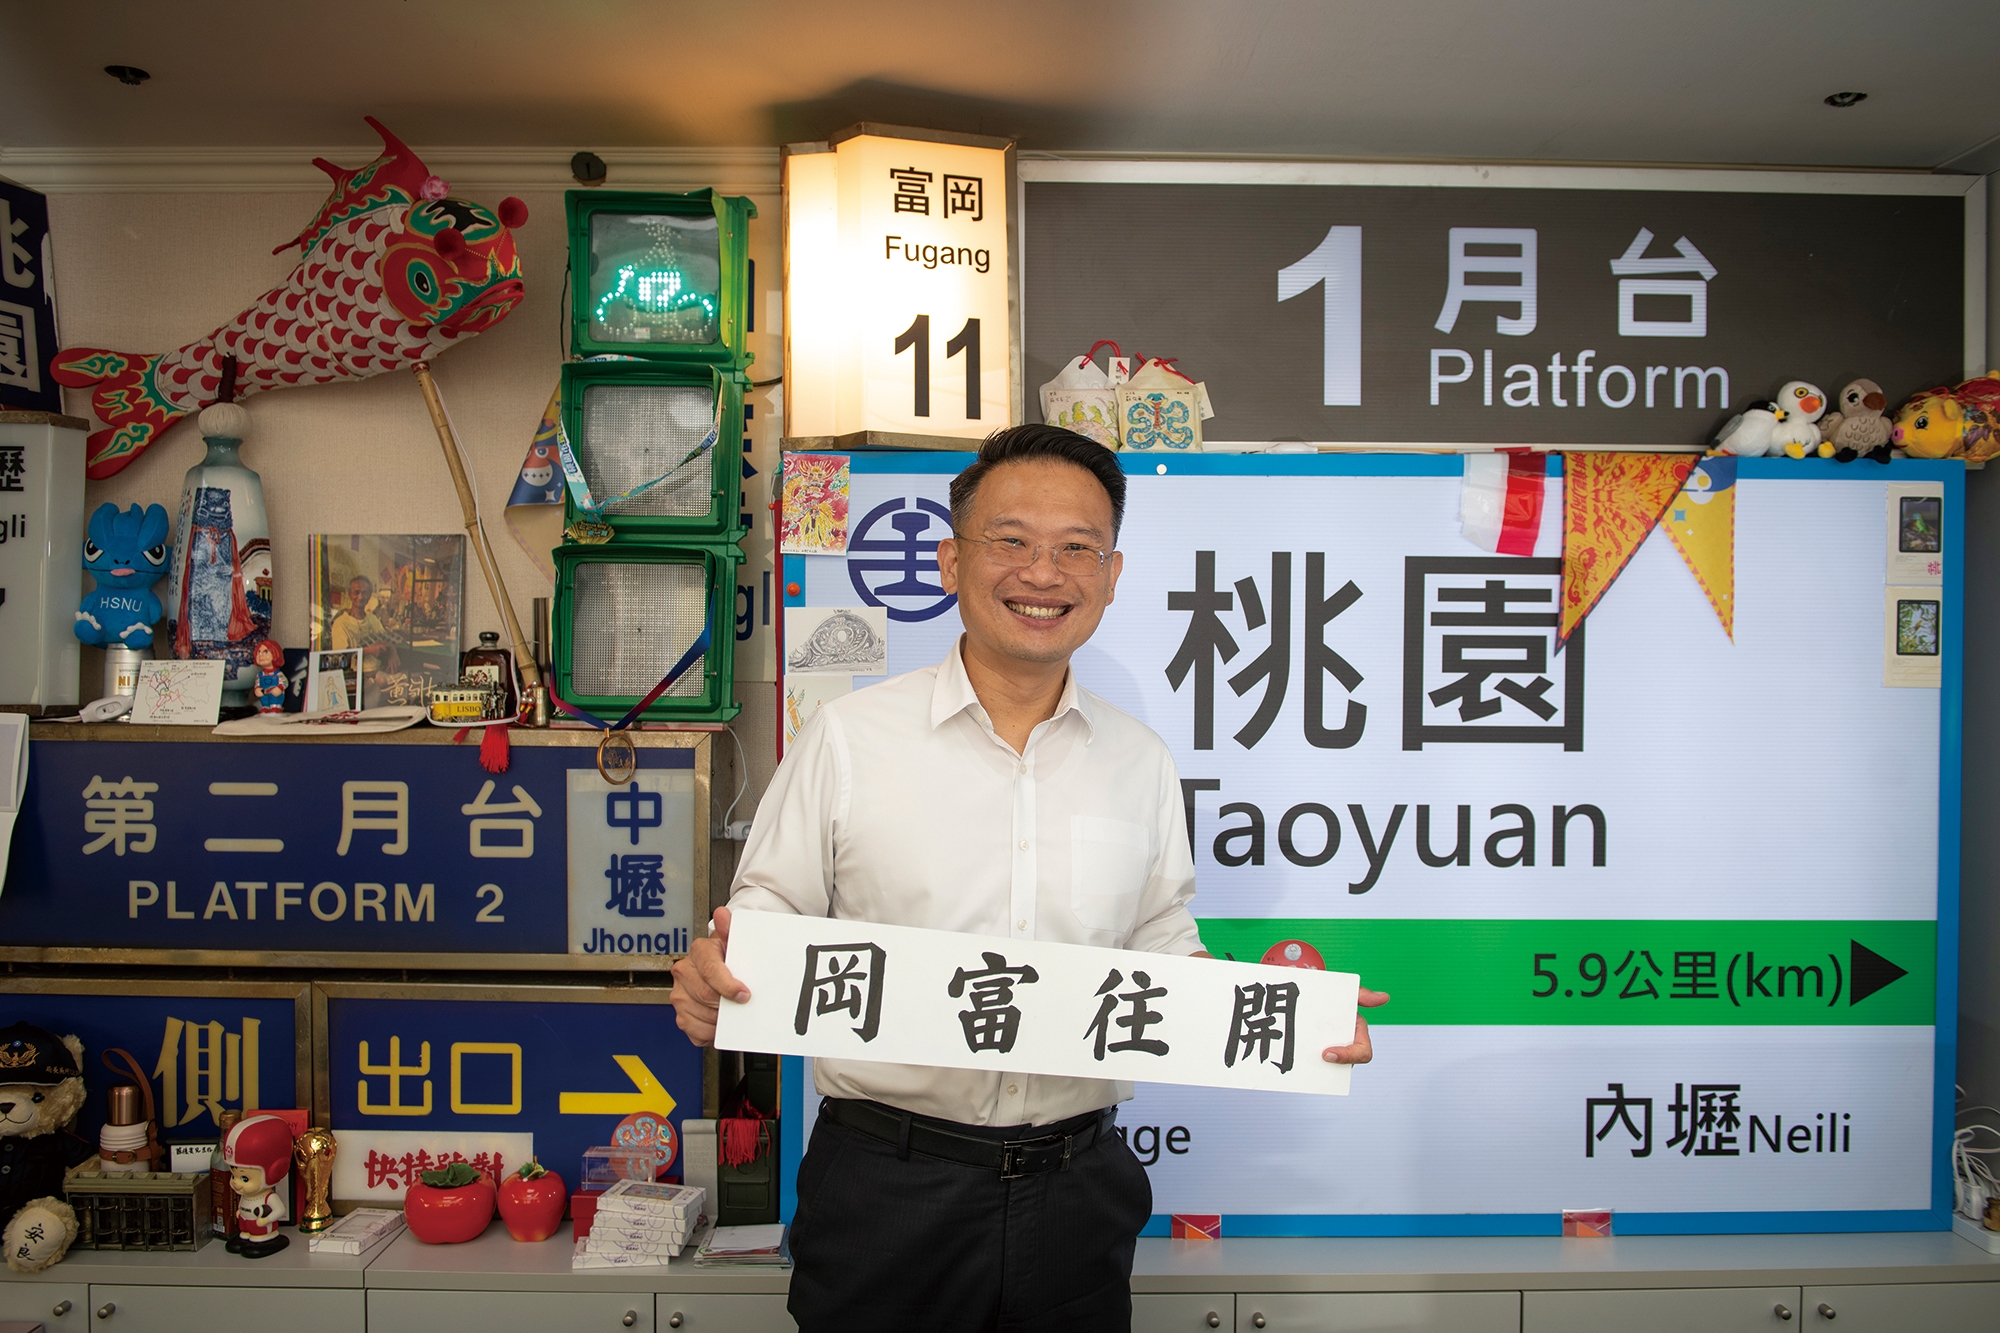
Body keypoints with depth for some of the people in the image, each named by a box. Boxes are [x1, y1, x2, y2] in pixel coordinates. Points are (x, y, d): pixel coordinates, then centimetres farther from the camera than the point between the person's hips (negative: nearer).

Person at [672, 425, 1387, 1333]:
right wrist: (715, 978, -22)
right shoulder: (847, 737, -5)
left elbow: (1163, 948, 11)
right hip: (885, 1187, -2)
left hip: (1077, 1187, 3)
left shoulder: (1142, 763, 5)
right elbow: (770, 917, -1)